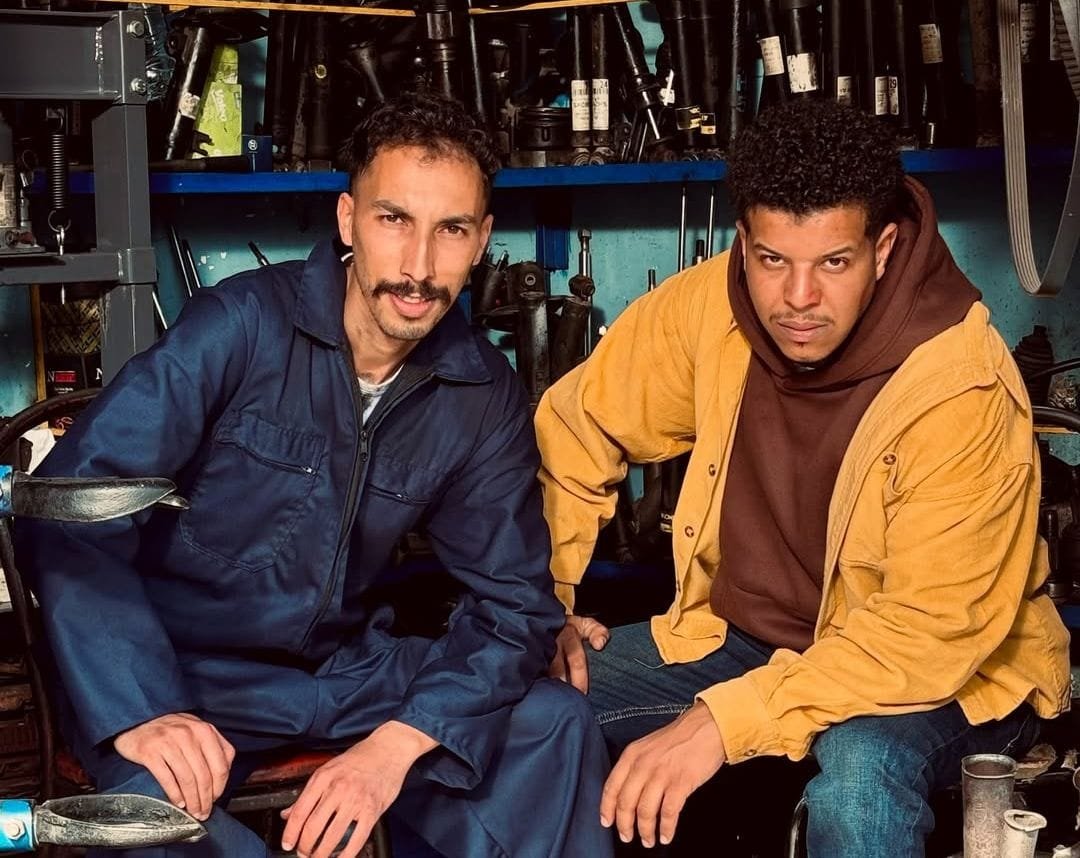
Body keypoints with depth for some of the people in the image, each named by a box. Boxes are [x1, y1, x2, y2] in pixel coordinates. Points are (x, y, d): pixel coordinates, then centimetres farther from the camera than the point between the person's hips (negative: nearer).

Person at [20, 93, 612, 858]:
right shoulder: (242, 326, -17)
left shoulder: (484, 396, -3)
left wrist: (399, 742, -21)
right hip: (185, 668, -4)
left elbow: (514, 602, -3)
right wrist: (139, 710, -34)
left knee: (554, 725, -14)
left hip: (345, 667, 4)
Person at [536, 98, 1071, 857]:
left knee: (859, 773, -38)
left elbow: (932, 631, -29)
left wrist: (725, 722, -35)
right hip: (739, 634, 6)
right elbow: (572, 429, 5)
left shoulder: (964, 389, -26)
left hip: (941, 671, -5)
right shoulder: (708, 307, -11)